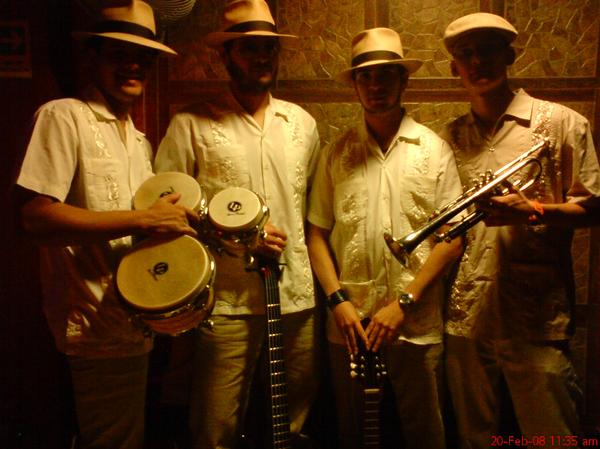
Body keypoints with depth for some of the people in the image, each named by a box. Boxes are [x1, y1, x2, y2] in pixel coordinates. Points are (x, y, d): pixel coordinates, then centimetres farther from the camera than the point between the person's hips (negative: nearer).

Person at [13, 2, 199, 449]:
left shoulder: (138, 139, 15)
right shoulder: (63, 116, -10)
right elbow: (36, 216, -21)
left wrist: (175, 220, 1)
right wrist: (144, 219, -20)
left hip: (136, 320, 8)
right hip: (100, 326, -8)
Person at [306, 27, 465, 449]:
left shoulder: (434, 149, -1)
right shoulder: (336, 153, 4)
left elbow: (453, 237, -4)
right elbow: (317, 233, 5)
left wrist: (403, 303, -10)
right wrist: (338, 300, -6)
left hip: (416, 324, -1)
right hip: (348, 322, 2)